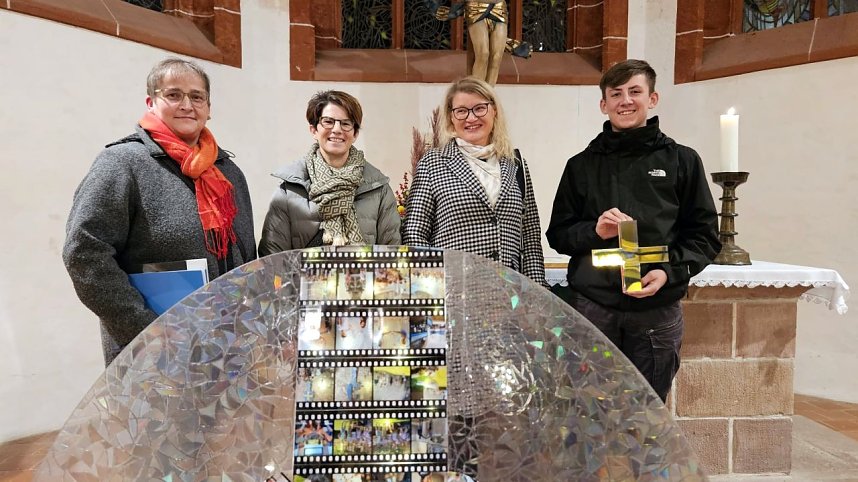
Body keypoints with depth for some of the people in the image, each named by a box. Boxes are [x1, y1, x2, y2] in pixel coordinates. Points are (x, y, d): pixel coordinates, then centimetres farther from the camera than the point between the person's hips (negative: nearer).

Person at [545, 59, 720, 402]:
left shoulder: (681, 161, 8)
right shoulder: (582, 165, 10)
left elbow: (705, 235, 7)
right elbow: (557, 233, 11)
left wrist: (670, 272, -10)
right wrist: (595, 231, -9)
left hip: (658, 311, 0)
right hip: (593, 307, 1)